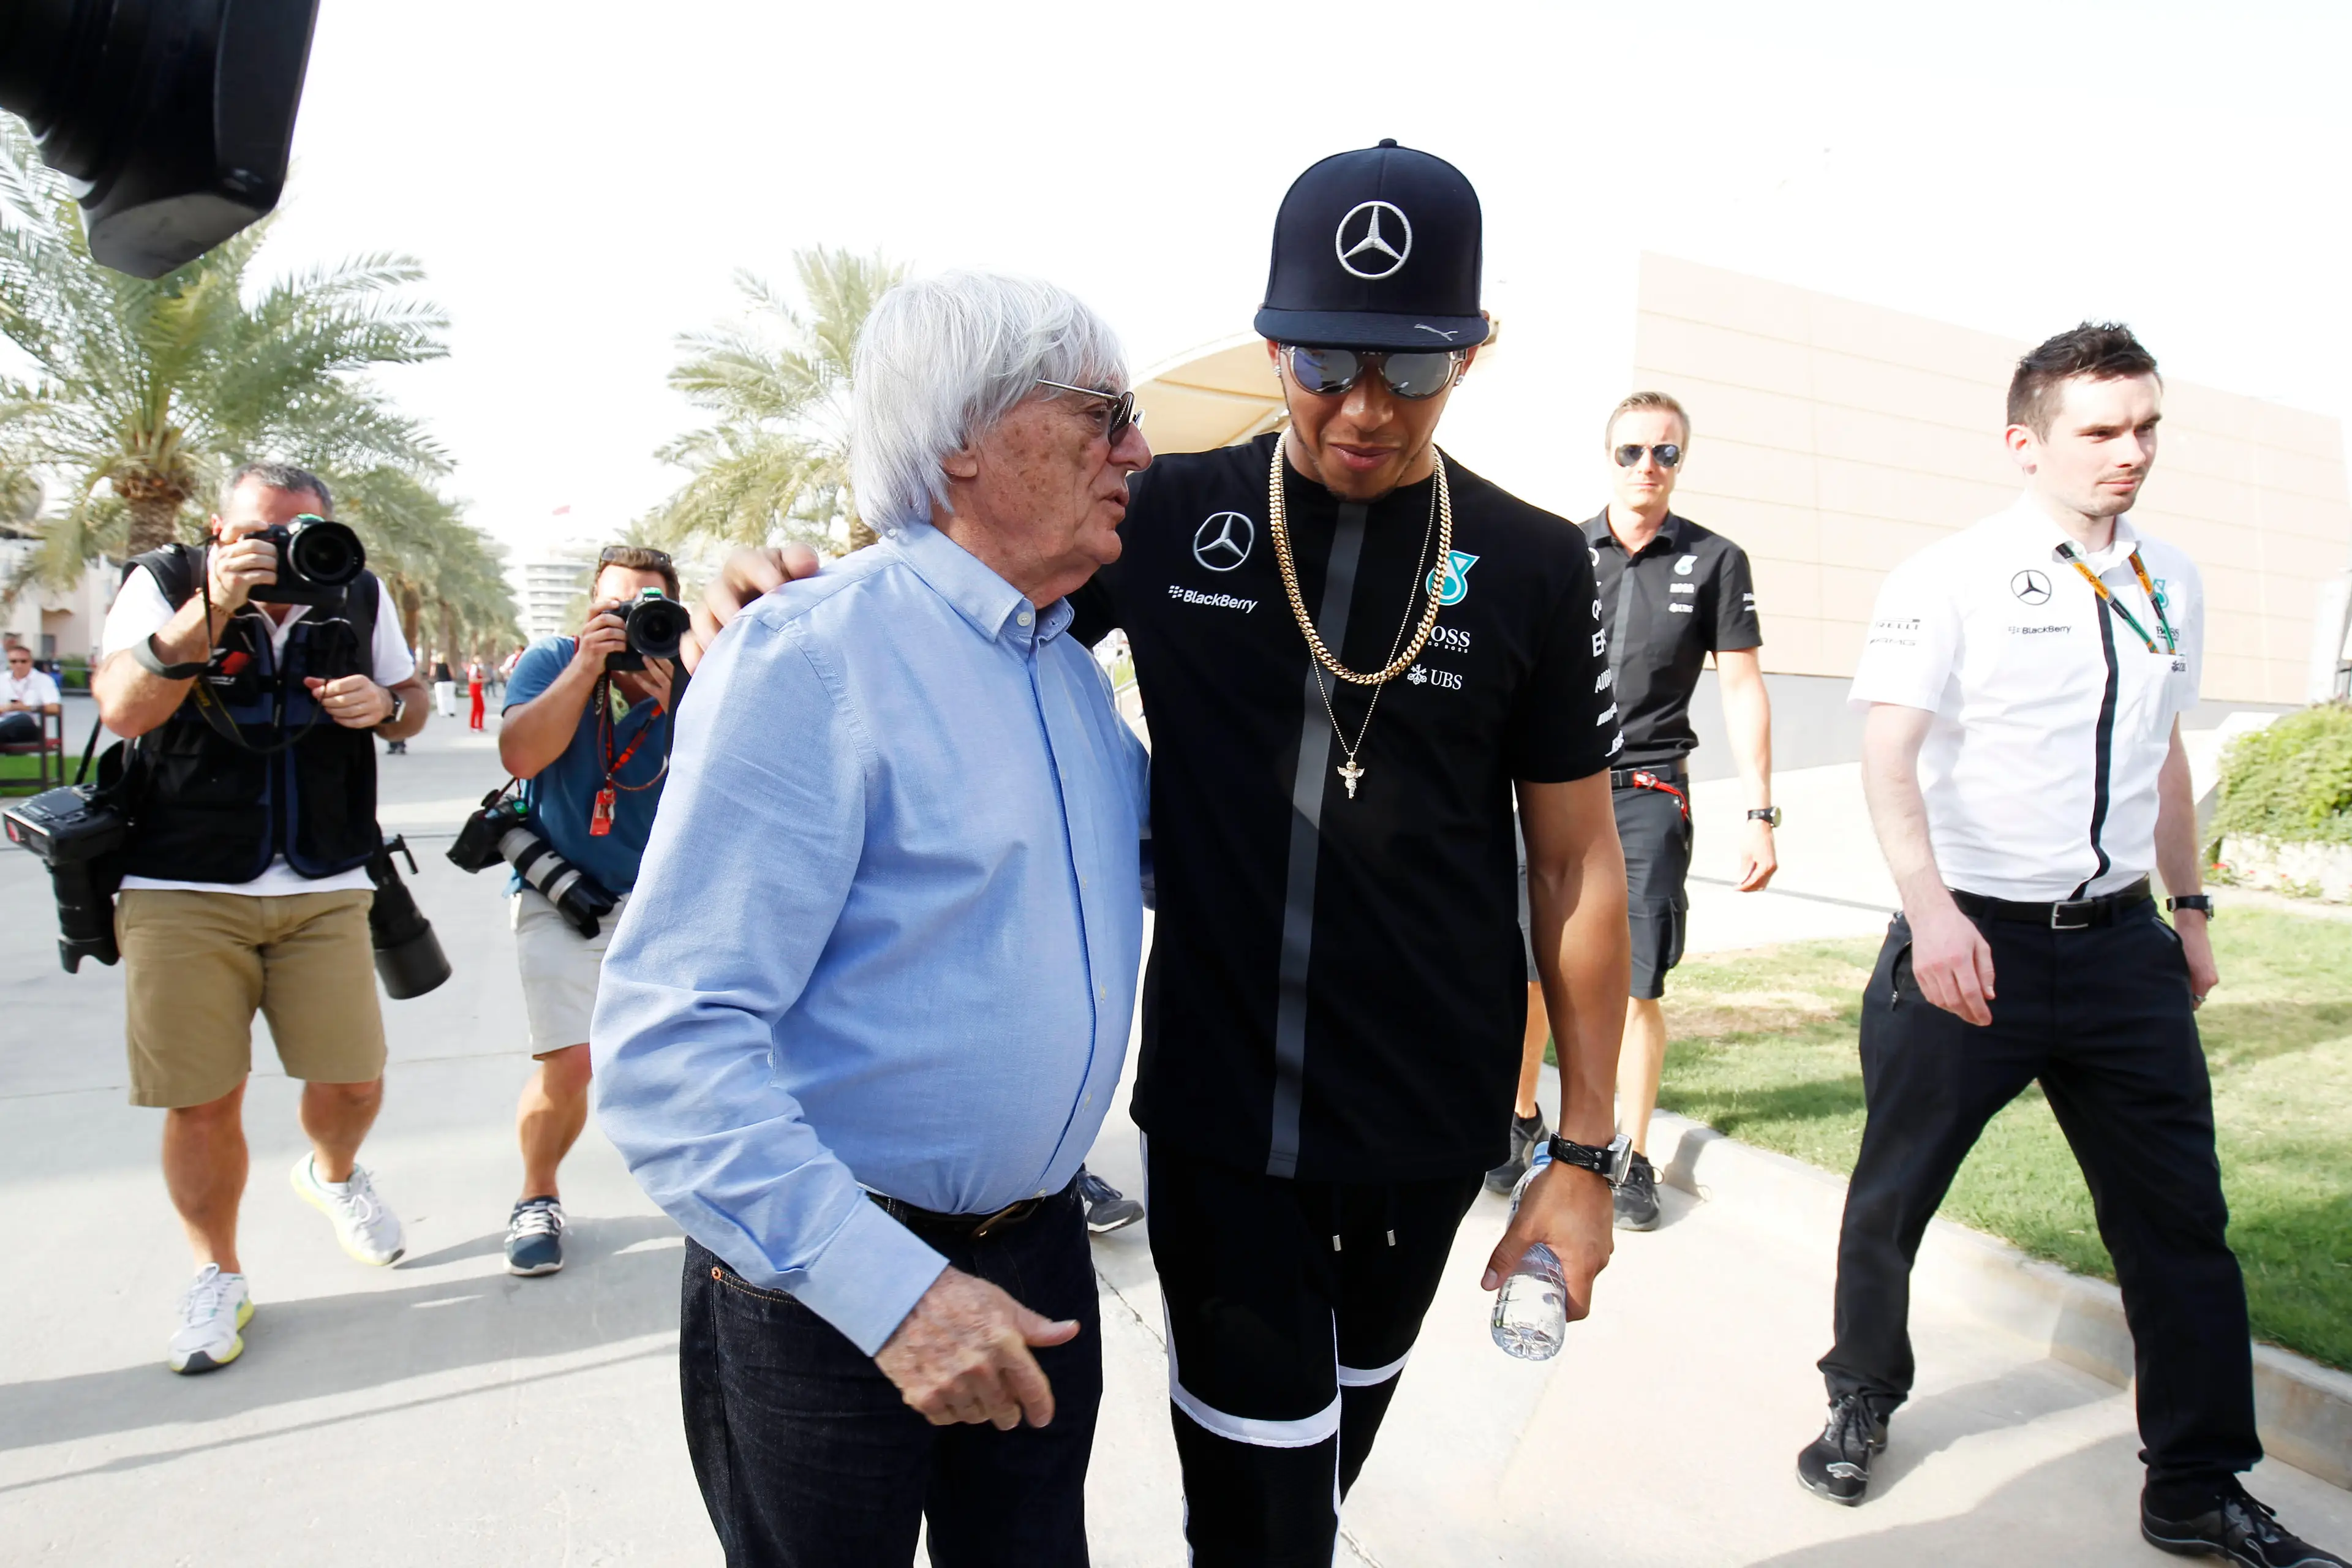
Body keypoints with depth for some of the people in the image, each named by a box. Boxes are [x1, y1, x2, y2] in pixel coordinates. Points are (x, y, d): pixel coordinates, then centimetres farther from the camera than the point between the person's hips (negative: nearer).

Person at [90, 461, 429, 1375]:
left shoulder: (359, 596, 3)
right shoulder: (164, 585, -4)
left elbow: (410, 702, 15)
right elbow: (124, 710, -18)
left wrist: (385, 704, -9)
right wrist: (211, 610, -28)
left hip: (324, 890, 2)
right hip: (181, 892, -2)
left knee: (353, 1082, 3)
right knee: (202, 1102, 1)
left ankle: (333, 1175, 39)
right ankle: (217, 1278, 24)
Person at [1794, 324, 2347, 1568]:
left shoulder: (2171, 584, 11)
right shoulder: (1946, 579, -9)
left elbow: (2163, 752, 22)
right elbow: (1889, 756, -20)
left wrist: (2190, 904, 21)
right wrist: (1931, 910, -33)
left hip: (2122, 944, 5)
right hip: (1970, 943, -5)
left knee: (2179, 1212, 9)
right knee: (1892, 1198, 9)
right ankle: (1860, 1406, 33)